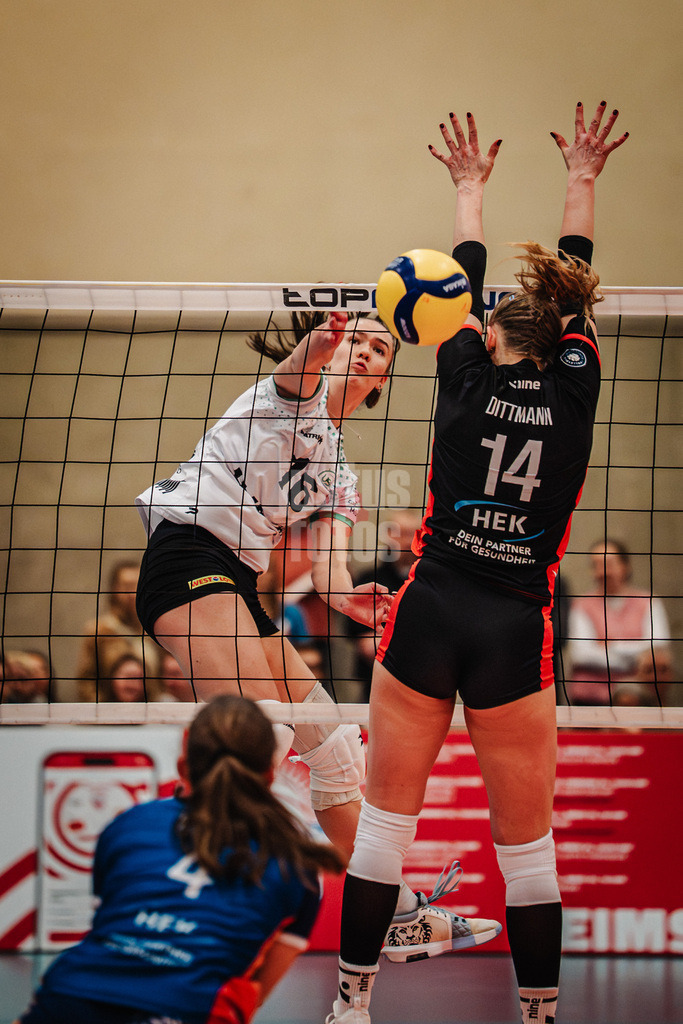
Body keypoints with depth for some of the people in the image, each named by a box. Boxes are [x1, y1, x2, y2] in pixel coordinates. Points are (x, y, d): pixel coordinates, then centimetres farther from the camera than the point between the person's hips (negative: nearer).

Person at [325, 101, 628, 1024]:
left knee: (386, 815, 8)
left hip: (429, 613, 0)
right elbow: (575, 277, 17)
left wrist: (471, 190, 34)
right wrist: (582, 182, 30)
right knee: (525, 841, 5)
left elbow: (466, 283, 19)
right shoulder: (574, 390, 2)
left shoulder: (470, 378, 1)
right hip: (515, 629, 0)